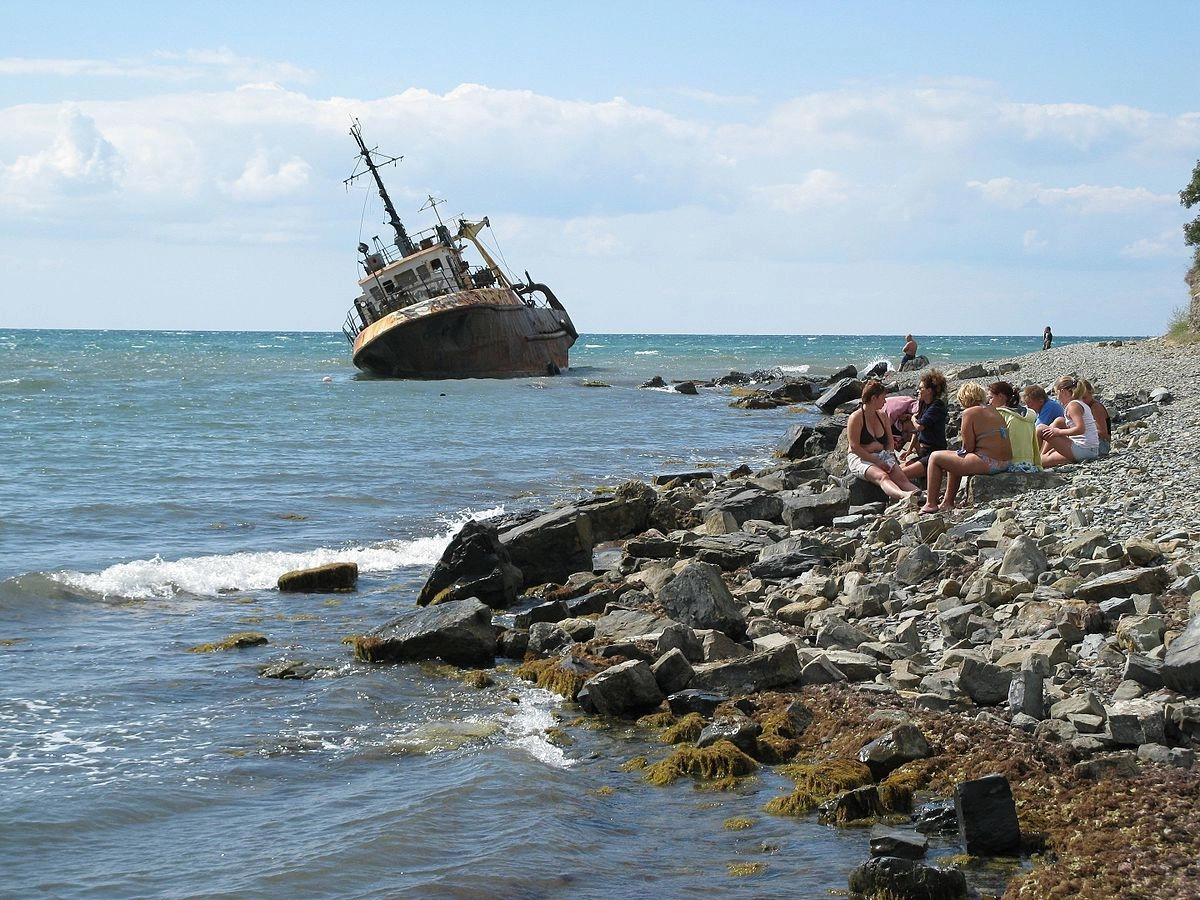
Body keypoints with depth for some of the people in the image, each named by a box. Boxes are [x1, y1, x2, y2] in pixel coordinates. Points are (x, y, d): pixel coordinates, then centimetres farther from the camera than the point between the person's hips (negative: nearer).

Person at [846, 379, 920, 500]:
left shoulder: (882, 416, 17)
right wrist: (876, 461, -17)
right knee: (881, 476, -36)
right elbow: (854, 446, -13)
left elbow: (890, 441, 21)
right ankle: (904, 495, -66)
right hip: (860, 459, -7)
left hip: (882, 457, 7)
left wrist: (889, 455, -1)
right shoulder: (856, 418, -6)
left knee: (901, 477, -23)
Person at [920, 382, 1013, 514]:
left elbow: (968, 447, -12)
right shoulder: (993, 411, 17)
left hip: (987, 463, -9)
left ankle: (930, 504, 9)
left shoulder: (969, 413, -9)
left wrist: (962, 452, 10)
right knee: (954, 460, 33)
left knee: (935, 458, 5)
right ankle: (948, 502, 37)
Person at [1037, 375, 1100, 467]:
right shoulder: (1082, 405, 21)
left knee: (1040, 429, -4)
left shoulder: (1072, 405, -10)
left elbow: (1080, 429, -25)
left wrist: (1059, 432, -15)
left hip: (1081, 449, -10)